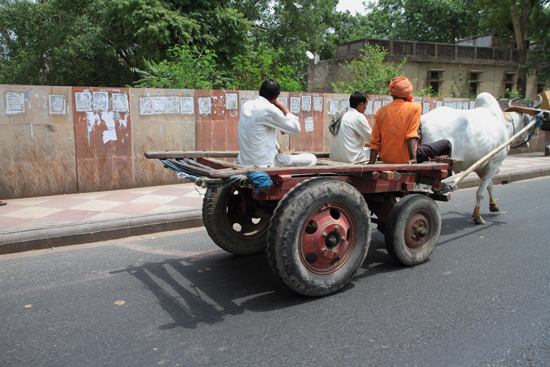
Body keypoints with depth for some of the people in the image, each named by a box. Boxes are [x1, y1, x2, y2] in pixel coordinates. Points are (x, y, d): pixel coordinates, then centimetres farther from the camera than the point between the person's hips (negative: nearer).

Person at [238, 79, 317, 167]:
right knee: (311, 159, -3)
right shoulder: (268, 110, -20)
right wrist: (285, 109, 0)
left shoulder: (246, 105, 5)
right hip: (263, 164, -9)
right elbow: (296, 129, -11)